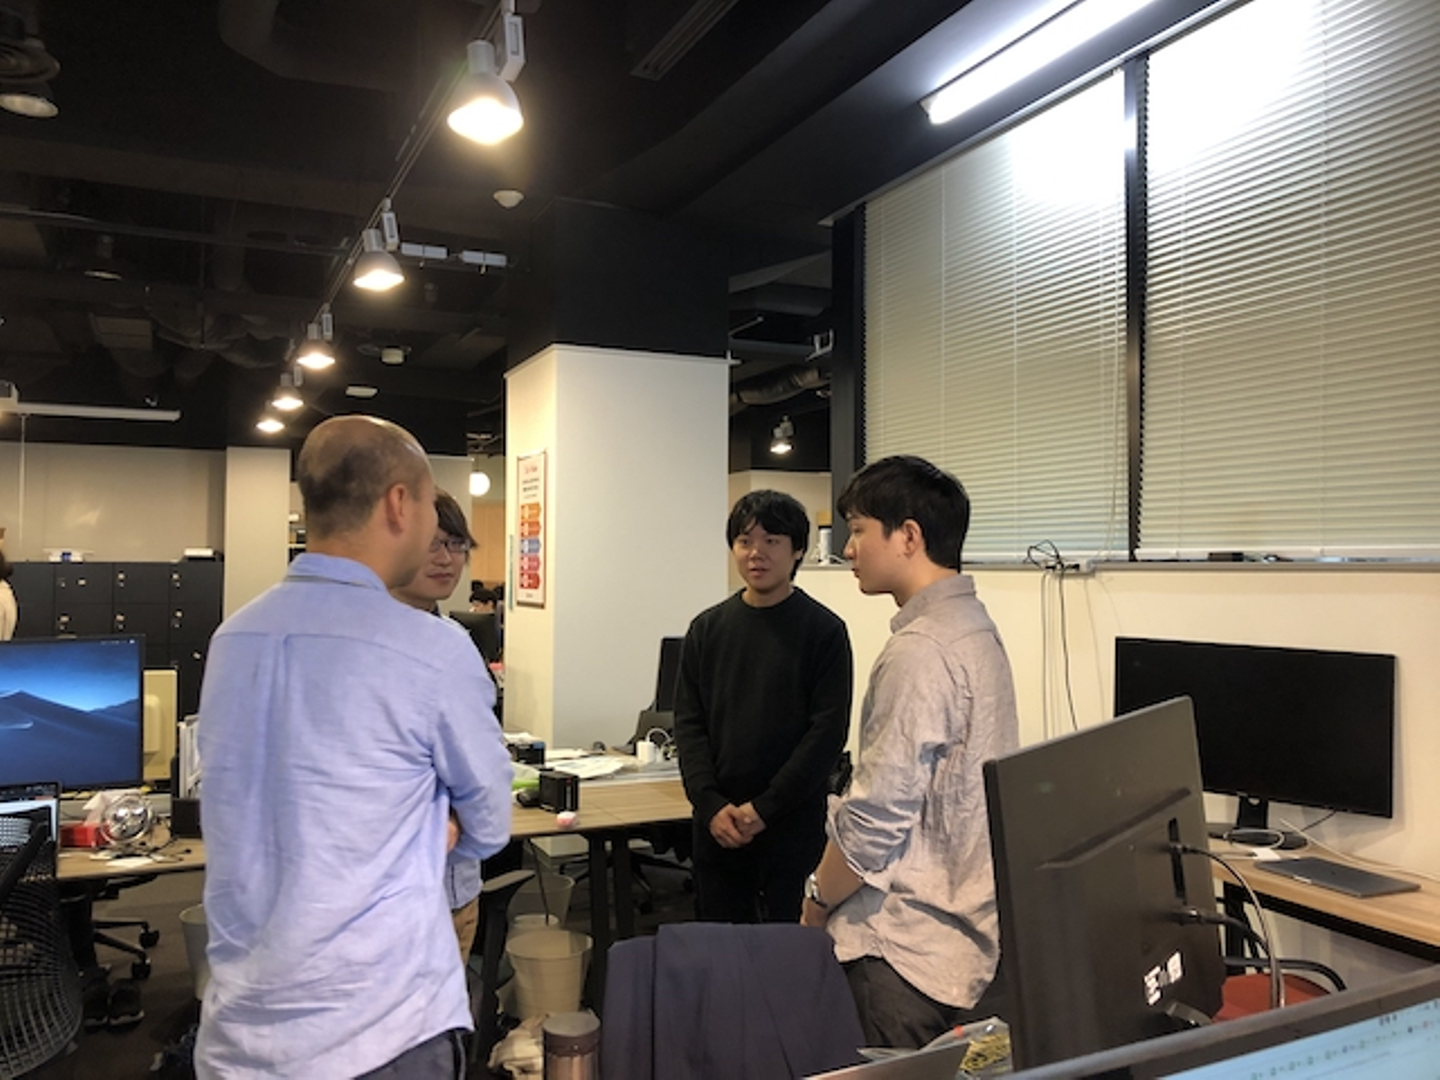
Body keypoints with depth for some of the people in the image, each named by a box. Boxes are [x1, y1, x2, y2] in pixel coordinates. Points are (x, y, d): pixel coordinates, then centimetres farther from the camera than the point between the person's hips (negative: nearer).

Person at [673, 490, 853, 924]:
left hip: (794, 823, -3)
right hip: (716, 824, 3)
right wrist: (711, 805, -8)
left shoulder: (823, 630, -4)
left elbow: (828, 731, -8)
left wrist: (765, 807, -13)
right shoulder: (708, 628, 7)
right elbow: (688, 722, 5)